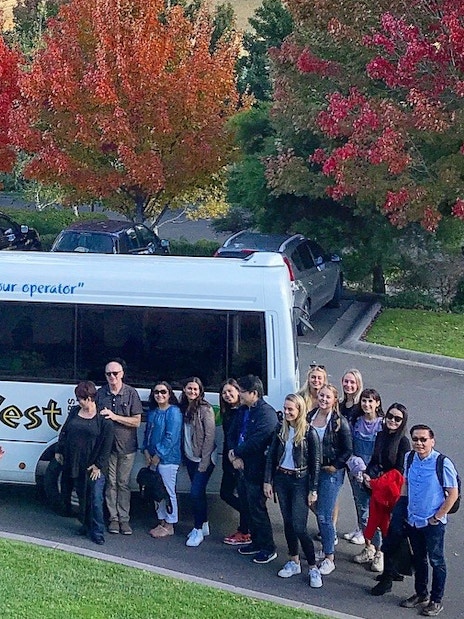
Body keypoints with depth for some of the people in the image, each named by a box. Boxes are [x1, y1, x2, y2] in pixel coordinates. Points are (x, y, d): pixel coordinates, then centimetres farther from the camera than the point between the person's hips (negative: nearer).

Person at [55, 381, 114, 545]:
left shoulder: (103, 419, -11)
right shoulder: (74, 412, 7)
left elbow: (107, 445, -11)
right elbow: (64, 432, 17)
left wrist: (99, 465, -13)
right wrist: (59, 451, 15)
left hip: (94, 467, -6)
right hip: (76, 465, 6)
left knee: (96, 499, -5)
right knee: (82, 498, 15)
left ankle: (97, 533, 2)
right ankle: (86, 526, 30)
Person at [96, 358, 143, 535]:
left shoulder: (131, 393, -5)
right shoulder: (100, 393, 2)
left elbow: (136, 421, -8)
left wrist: (114, 417, -17)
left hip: (126, 447, -2)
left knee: (124, 483, 5)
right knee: (111, 483, 6)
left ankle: (124, 519, 11)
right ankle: (113, 518, 14)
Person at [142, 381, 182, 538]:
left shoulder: (173, 412, -12)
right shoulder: (152, 412, 13)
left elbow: (171, 437, -17)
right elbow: (147, 433, 17)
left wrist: (158, 455, -15)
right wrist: (146, 452, 3)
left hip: (168, 459, -8)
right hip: (153, 458, 8)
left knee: (168, 492, -1)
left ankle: (169, 526, 8)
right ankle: (162, 522, 24)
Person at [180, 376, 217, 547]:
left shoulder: (205, 409, -14)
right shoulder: (183, 408, 6)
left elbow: (210, 436, -15)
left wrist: (204, 462, -17)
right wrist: (184, 454, 7)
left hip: (204, 458, -7)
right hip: (190, 457, 7)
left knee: (196, 493, -11)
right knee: (199, 493, 14)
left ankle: (198, 530, 0)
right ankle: (204, 525, 26)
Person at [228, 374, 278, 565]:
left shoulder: (266, 413, -18)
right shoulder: (242, 411, 10)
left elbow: (255, 442, -24)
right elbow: (232, 434, 10)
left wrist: (236, 453, -11)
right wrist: (235, 456, -7)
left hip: (256, 470, -9)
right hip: (242, 466, 9)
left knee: (257, 509, -2)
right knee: (248, 507, 17)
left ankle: (268, 548, 10)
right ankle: (256, 542, 31)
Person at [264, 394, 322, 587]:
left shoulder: (309, 432, -11)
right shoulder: (280, 429, 2)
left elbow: (315, 462, -8)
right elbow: (271, 456, 7)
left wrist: (313, 490, -9)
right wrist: (267, 481, 2)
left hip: (300, 481, -5)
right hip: (281, 479, 5)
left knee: (299, 527, -10)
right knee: (288, 522, 11)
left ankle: (313, 568, 1)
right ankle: (294, 562, 25)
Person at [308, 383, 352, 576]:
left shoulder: (339, 422, -13)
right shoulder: (310, 417, 2)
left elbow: (348, 450, -9)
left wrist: (335, 466, -9)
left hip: (331, 473, -5)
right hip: (312, 470, 5)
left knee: (324, 515, -5)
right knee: (319, 512, 14)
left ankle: (329, 559, 5)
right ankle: (326, 548, 30)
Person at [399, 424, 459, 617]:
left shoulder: (442, 463, -20)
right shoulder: (409, 458, -3)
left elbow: (453, 494, -14)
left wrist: (437, 517, -12)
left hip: (433, 523, -5)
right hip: (412, 520, 5)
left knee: (436, 561, 9)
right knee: (418, 559, 20)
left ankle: (436, 600, 24)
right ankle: (421, 595, 36)